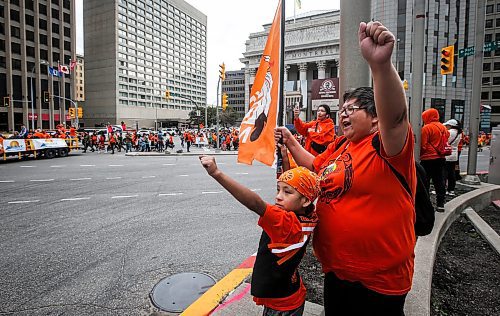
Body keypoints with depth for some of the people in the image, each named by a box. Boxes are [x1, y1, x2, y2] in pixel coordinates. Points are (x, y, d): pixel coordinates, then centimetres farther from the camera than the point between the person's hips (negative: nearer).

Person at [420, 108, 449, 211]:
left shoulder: (426, 128, -12)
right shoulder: (443, 127, 11)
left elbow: (423, 146, -14)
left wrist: (419, 155, -2)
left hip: (428, 159, -7)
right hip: (441, 158, 7)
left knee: (425, 182, 1)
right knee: (439, 182, 11)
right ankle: (440, 204, 16)